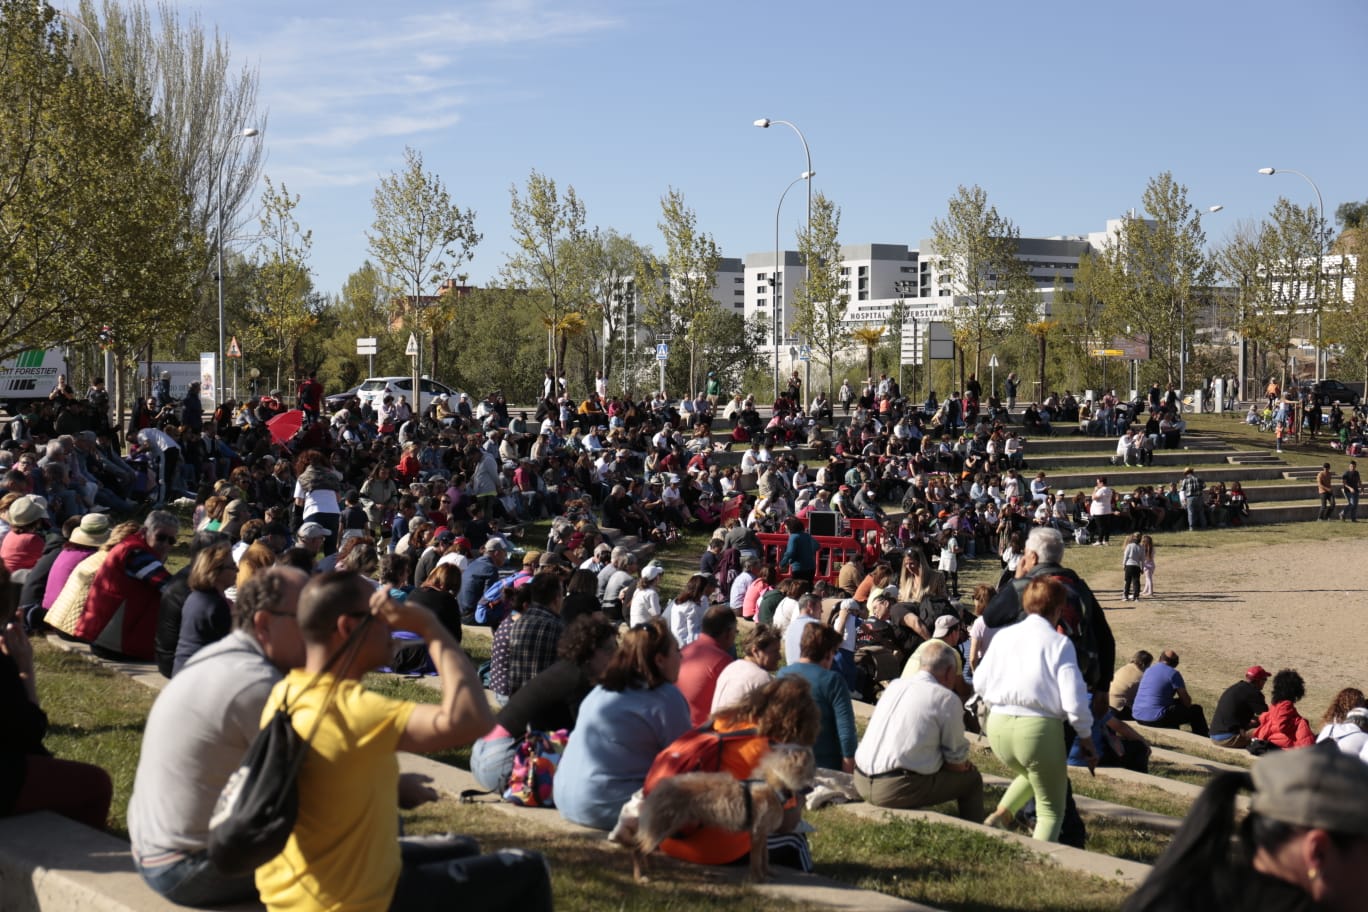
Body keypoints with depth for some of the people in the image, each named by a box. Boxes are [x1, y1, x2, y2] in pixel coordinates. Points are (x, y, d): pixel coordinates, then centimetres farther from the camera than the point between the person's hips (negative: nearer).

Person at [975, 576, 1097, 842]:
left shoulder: (1003, 636, 7)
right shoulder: (1059, 643, -6)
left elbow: (980, 683, 12)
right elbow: (1074, 699, -10)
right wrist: (1086, 737, 2)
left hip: (998, 725, 5)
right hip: (1039, 728, -5)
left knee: (1031, 773, 35)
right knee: (1051, 810, 11)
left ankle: (1000, 815, 13)